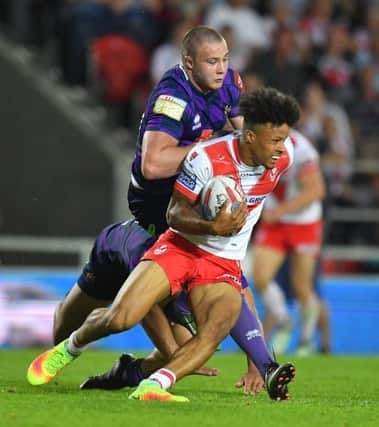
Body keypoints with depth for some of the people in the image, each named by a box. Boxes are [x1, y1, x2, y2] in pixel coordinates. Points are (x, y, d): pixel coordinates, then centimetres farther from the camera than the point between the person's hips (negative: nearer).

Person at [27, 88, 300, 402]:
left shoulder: (283, 157, -9)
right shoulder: (206, 158, -21)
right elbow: (175, 214, -13)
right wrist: (213, 227, -34)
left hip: (224, 264, 3)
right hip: (182, 246, -3)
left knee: (216, 331, -29)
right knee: (120, 318, -16)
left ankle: (152, 385, -35)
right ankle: (69, 349, 16)